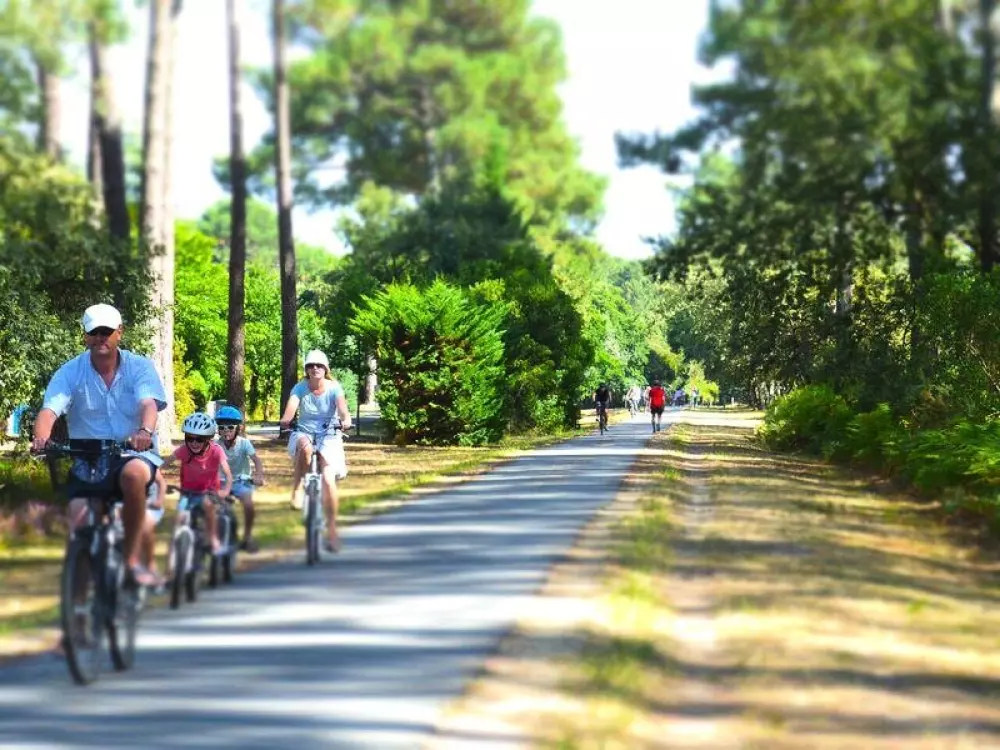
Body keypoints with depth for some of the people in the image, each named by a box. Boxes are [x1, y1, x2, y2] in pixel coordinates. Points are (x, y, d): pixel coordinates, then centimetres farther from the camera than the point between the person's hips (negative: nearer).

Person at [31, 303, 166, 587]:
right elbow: (50, 409, -15)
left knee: (133, 474, -37)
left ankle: (134, 561, -22)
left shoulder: (140, 367, -2)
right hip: (87, 459, 2)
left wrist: (145, 431, -43)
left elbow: (149, 403, -19)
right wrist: (41, 437, -38)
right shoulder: (70, 372, -1)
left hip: (133, 454, -2)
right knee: (79, 522, -20)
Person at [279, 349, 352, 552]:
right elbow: (291, 406, -22)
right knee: (305, 447, -39)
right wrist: (285, 420, -45)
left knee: (329, 479, -16)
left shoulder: (334, 388, -6)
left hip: (329, 437, 0)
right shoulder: (300, 387, -5)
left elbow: (342, 407, -23)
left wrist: (345, 420, -46)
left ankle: (332, 529, -5)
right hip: (305, 434, 0)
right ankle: (296, 491, -24)